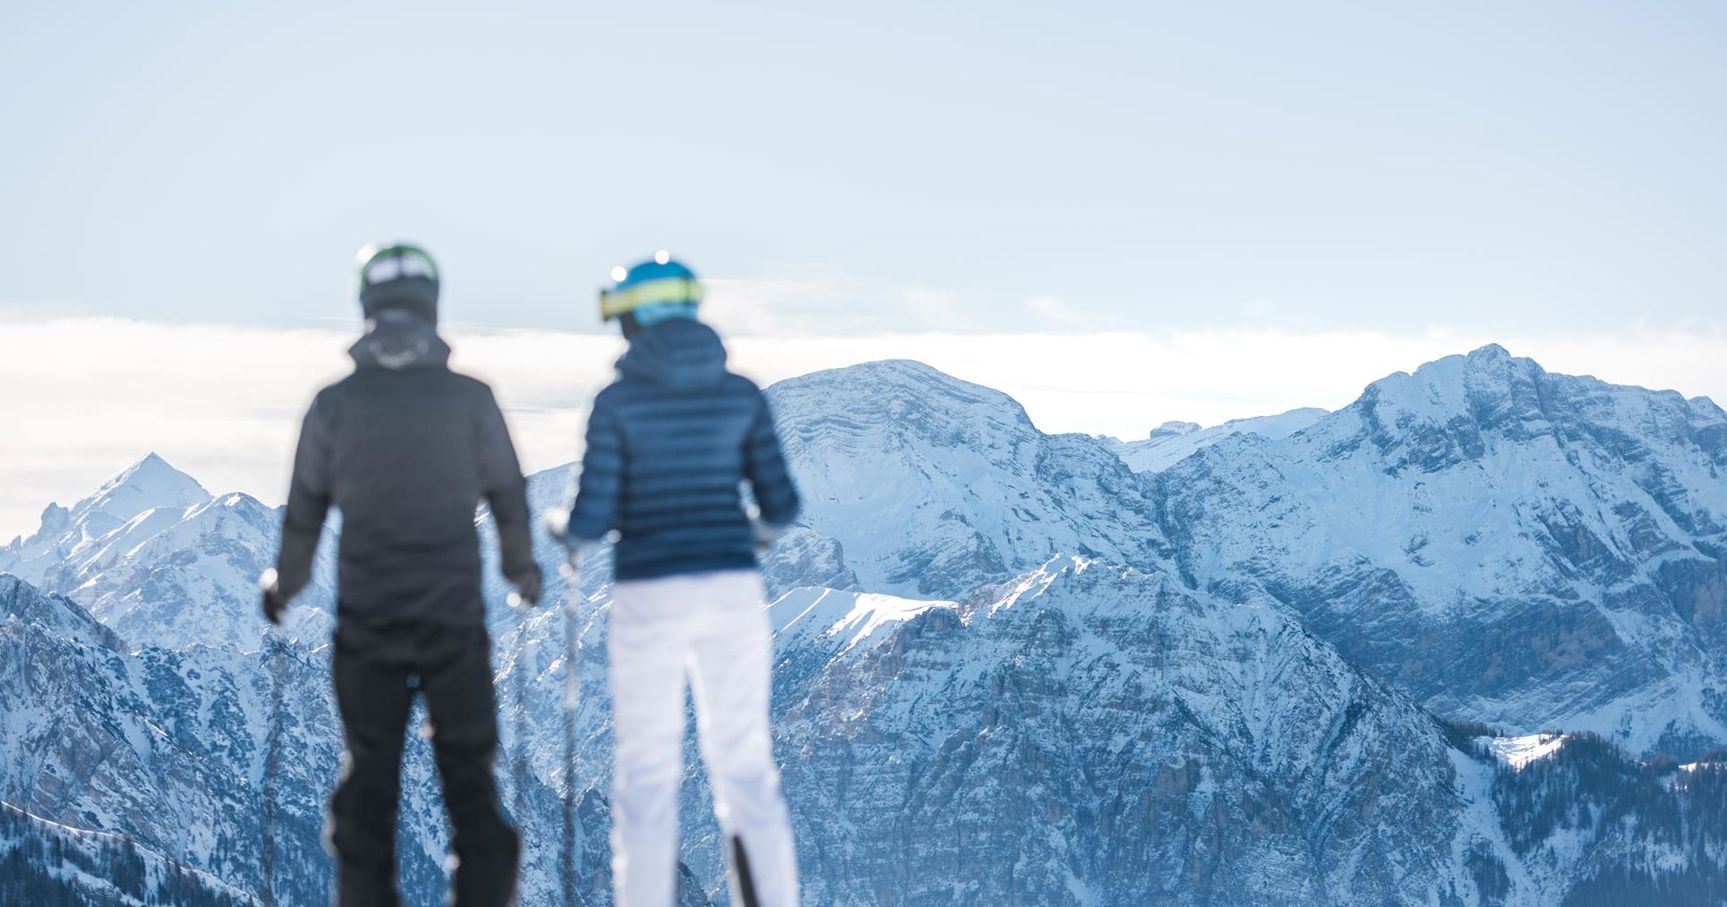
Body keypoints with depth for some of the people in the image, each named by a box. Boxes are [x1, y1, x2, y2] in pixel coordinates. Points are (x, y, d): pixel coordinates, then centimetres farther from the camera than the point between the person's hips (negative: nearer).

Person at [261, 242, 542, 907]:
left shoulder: (334, 404, -1)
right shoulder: (470, 399, -3)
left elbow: (304, 510, 6)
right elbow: (508, 498, 5)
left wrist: (284, 586, 22)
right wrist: (524, 573, 23)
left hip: (366, 621, 1)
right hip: (455, 620, -1)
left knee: (368, 777, 10)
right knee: (469, 777, 7)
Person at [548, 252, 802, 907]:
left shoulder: (617, 403, -5)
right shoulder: (741, 395, 4)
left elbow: (592, 519, -8)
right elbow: (781, 504, 4)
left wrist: (563, 526, 17)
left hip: (650, 599, -3)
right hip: (732, 592, 3)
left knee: (646, 776, 5)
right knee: (746, 769, 10)